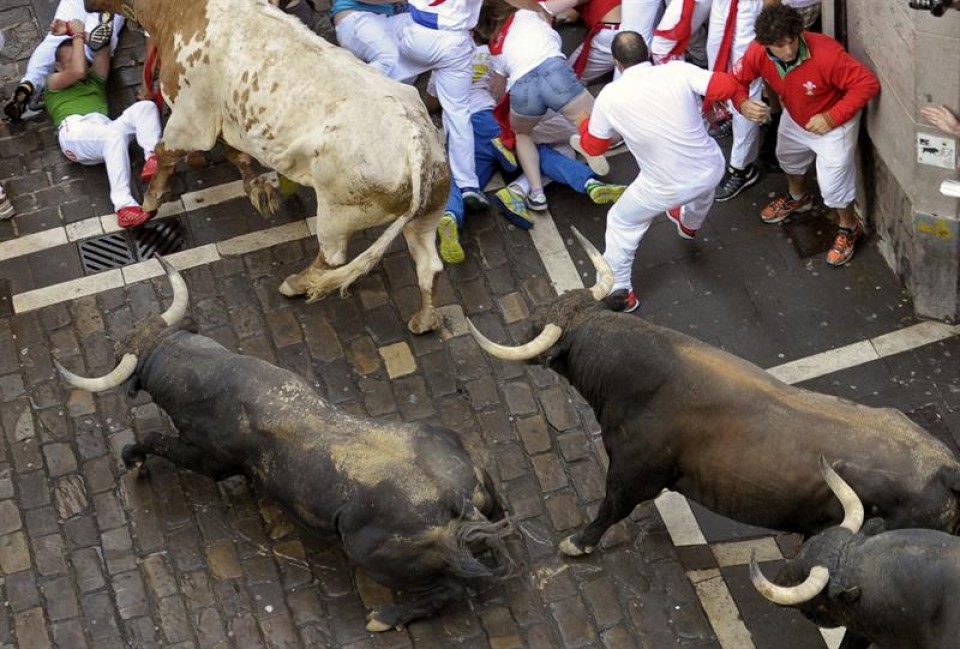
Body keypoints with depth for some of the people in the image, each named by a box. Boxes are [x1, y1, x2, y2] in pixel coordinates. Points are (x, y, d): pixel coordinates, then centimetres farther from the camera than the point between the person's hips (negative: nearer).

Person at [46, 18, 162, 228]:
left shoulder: (95, 79, 38)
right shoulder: (53, 82, 24)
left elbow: (103, 49, 23)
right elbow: (77, 71, 3)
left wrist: (74, 31, 21)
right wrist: (77, 35, 15)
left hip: (102, 129, 5)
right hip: (75, 131, -5)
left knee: (146, 106, -18)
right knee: (115, 133, -38)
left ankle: (153, 159, -44)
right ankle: (123, 206, -54)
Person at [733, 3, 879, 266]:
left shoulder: (826, 54, -42)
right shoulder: (758, 53, -28)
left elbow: (868, 83, -36)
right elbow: (736, 80, -10)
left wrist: (832, 118, -37)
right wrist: (743, 103, -34)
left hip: (834, 122, -6)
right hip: (795, 118, 6)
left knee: (832, 183, -6)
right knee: (787, 156, 31)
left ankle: (849, 228, 26)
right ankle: (797, 197, 65)